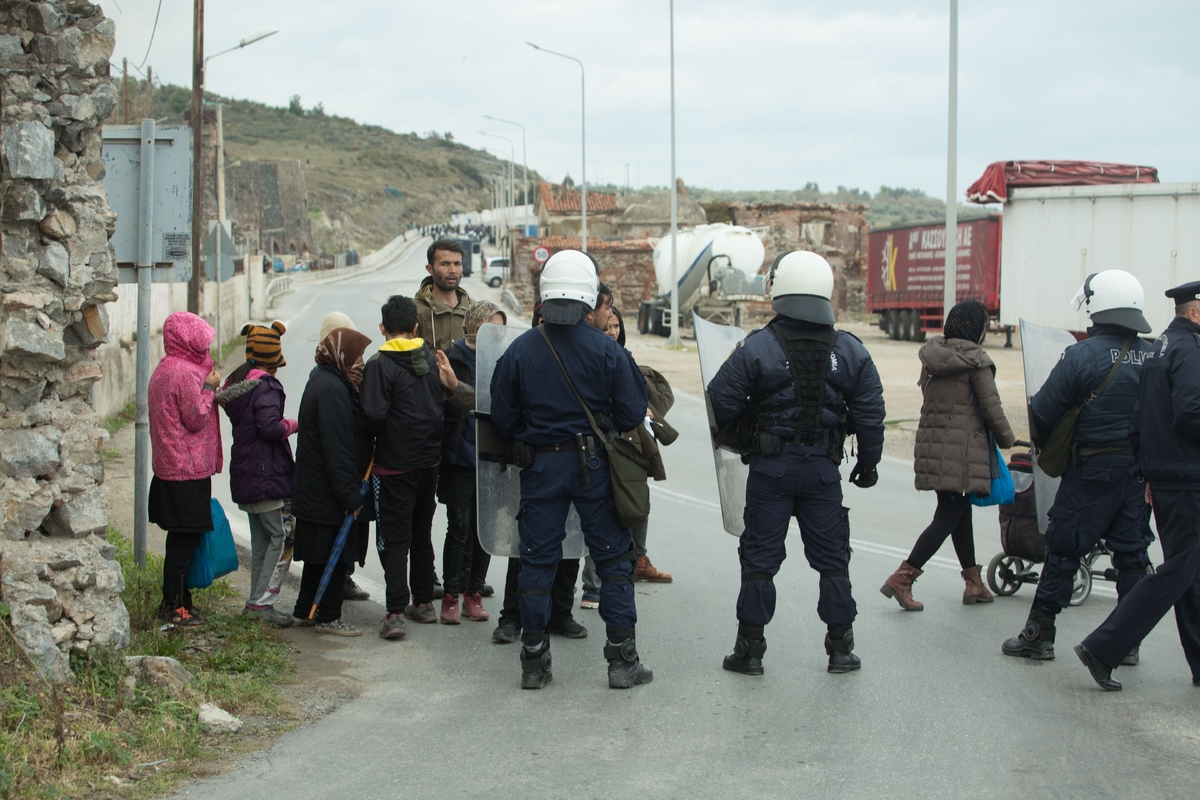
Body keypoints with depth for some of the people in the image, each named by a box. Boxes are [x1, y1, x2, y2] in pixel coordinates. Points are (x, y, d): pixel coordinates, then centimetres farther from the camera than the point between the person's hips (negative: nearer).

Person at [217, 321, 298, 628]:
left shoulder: (236, 382, 11)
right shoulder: (265, 386, -16)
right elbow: (269, 427, -25)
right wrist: (292, 425, -7)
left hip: (245, 473, 9)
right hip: (267, 474, -9)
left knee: (261, 539, 14)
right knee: (282, 537, -5)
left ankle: (257, 602, 16)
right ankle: (262, 602, -8)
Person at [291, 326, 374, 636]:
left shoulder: (324, 379, 12)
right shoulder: (331, 389, -21)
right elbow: (337, 448, -24)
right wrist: (350, 495, -22)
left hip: (314, 488, 10)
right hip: (328, 491, -10)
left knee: (321, 553, 17)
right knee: (335, 553, -1)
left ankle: (304, 611, 26)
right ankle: (328, 618, 7)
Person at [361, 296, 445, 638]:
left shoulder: (379, 364, -14)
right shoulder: (432, 360, 4)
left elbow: (374, 414, -21)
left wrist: (380, 437, -1)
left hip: (395, 465, -6)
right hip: (430, 461, 6)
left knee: (394, 538, -2)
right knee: (422, 533, 18)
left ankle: (395, 613, -8)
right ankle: (423, 603, 26)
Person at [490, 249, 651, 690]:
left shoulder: (519, 350, -5)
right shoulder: (606, 349, -9)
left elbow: (503, 418, 1)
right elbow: (632, 413, -7)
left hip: (540, 466, 1)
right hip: (594, 465, -1)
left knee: (537, 561, 9)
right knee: (613, 558, 8)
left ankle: (534, 661, 12)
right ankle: (623, 660, 8)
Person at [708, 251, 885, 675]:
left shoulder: (755, 348, -10)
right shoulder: (850, 351, -1)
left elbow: (721, 404, -8)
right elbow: (870, 417, 3)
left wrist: (733, 435, 14)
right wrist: (867, 465, 16)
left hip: (770, 466, -2)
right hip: (823, 469, 2)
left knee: (760, 557, 7)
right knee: (832, 557, 12)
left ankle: (750, 650, 11)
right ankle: (841, 648, 16)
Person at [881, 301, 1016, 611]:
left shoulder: (931, 354, 8)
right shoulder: (976, 359, -11)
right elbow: (991, 406, -8)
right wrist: (1007, 438, 9)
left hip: (931, 443, 7)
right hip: (963, 447, -7)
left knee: (960, 512, 17)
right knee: (948, 517, -2)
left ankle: (973, 582, 23)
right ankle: (902, 578, -10)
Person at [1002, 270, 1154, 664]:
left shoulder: (1082, 355, -14)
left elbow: (1043, 410, -11)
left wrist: (1041, 442, 9)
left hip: (1093, 468, -4)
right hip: (1141, 468, 5)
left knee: (1063, 551, 4)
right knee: (1132, 554, 11)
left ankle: (1038, 636, 9)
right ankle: (1128, 642, 15)